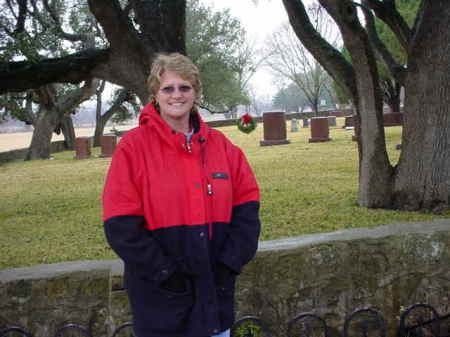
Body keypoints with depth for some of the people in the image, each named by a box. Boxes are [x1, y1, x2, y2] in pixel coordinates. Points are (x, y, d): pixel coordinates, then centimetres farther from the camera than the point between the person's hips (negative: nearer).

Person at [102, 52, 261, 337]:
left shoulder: (220, 144, 5)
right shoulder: (133, 146, -7)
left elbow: (246, 206, 7)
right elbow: (122, 224, -11)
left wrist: (229, 263, -4)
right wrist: (166, 272, -14)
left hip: (215, 290, 4)